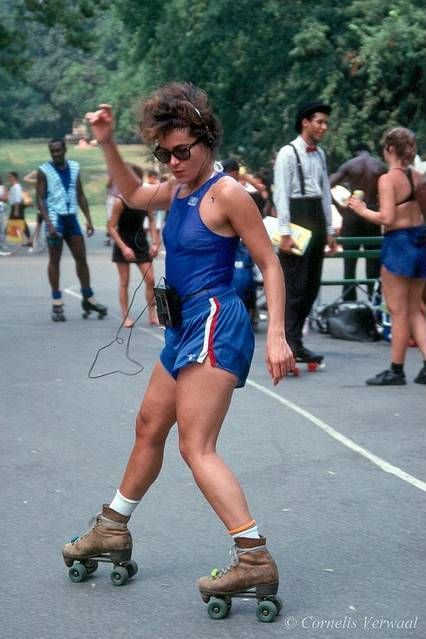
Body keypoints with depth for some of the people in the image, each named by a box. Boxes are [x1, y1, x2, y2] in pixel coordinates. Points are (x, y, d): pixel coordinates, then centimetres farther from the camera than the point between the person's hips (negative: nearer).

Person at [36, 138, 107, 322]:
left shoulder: (74, 168, 10)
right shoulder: (44, 171, -4)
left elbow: (81, 196, 14)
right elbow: (40, 199, -8)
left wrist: (88, 219, 6)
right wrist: (49, 224, -19)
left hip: (72, 218, 5)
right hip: (55, 219, -4)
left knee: (81, 258, 6)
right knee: (55, 260, 0)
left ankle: (88, 299, 16)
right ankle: (57, 304, 4)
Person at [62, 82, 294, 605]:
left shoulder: (225, 193, -14)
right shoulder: (178, 189, 10)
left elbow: (269, 264, -13)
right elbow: (133, 194, 31)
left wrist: (277, 335, -20)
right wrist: (107, 145, 19)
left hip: (215, 323, -9)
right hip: (185, 327, 9)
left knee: (196, 447, -15)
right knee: (149, 428, 21)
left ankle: (256, 561, -17)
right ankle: (113, 530, 38)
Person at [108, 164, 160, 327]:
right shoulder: (120, 201, -16)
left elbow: (151, 220, 8)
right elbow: (111, 227, -14)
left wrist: (155, 242, -2)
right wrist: (124, 248, -20)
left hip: (141, 243, 4)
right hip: (123, 244, -4)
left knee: (150, 279, 1)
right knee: (124, 282, 2)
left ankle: (152, 315, 11)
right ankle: (125, 316, 10)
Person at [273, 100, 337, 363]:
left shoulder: (320, 154, 14)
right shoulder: (288, 153, -8)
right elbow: (281, 194, -13)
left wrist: (329, 230, 14)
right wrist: (285, 233, -18)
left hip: (317, 218, 8)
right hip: (296, 216, -8)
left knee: (312, 285, 9)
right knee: (294, 285, -7)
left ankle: (294, 339, 17)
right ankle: (292, 345, -4)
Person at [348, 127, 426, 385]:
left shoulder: (388, 179, -13)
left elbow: (387, 218, -20)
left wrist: (362, 209, -6)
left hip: (398, 242, -7)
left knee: (398, 311, 2)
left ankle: (397, 370, 9)